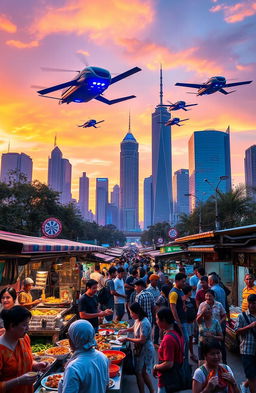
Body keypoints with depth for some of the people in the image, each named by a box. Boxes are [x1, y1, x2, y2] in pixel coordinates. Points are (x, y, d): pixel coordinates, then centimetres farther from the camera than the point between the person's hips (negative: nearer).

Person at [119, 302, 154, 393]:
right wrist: (125, 330, 5)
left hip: (145, 351, -9)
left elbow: (142, 340, -29)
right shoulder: (138, 320, 0)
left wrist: (127, 339, -23)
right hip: (140, 349, 9)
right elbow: (134, 328, 22)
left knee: (139, 373, 4)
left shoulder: (144, 323, -28)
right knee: (144, 373, 20)